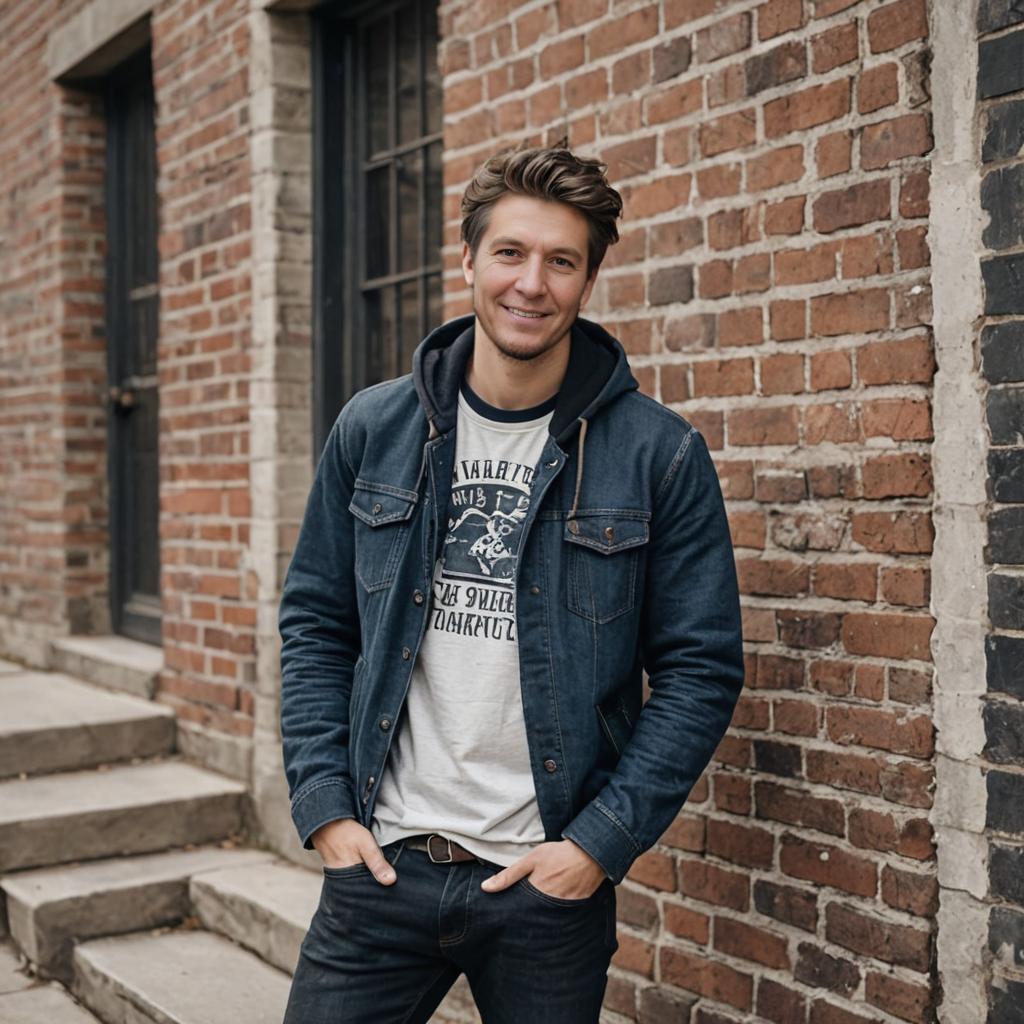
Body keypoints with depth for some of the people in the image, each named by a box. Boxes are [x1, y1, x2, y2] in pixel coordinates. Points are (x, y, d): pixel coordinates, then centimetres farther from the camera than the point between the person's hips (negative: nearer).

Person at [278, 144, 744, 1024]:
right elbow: (315, 624, 8)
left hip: (551, 881, -1)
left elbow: (702, 669, -4)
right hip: (381, 863, 2)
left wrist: (602, 842, -10)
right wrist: (325, 804, -1)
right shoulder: (373, 430, 2)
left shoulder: (660, 454, -5)